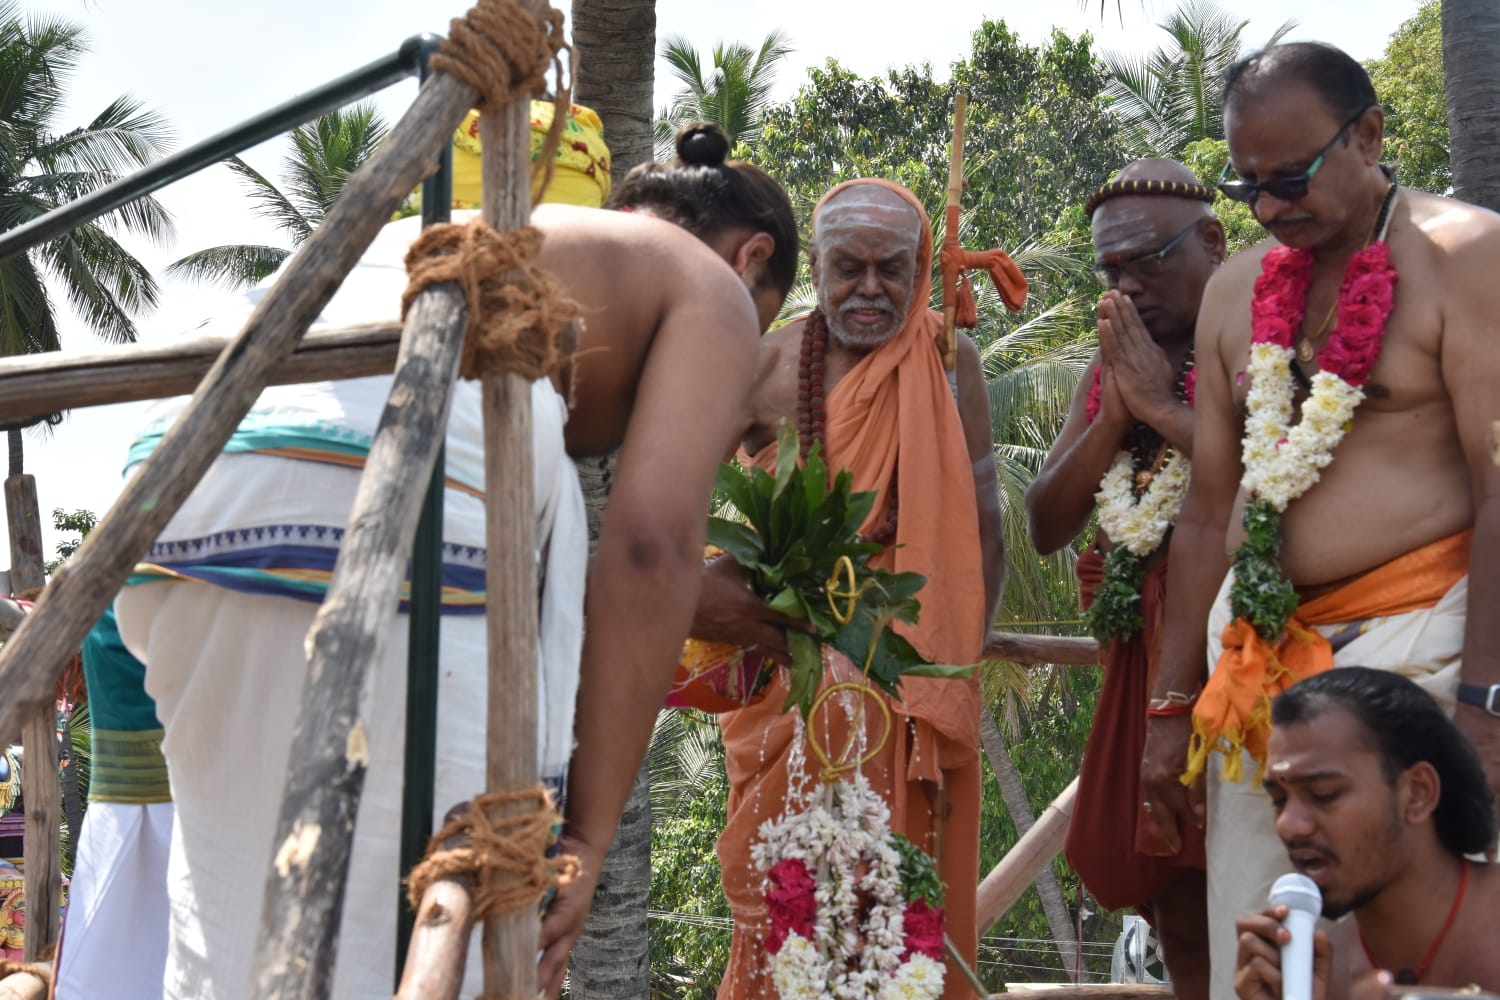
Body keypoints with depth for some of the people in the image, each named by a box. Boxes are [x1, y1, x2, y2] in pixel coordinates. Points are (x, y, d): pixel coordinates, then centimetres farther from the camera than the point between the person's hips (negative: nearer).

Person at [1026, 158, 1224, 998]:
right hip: (1150, 662, 7)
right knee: (1180, 919, 8)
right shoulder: (1114, 369, 16)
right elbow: (1047, 526, 11)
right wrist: (1115, 414, -3)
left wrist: (1164, 409, -14)